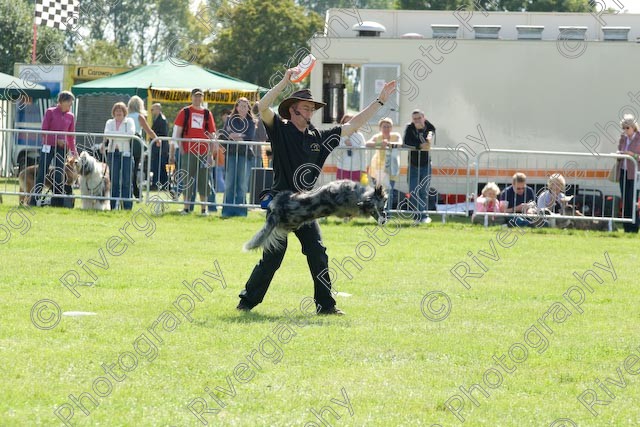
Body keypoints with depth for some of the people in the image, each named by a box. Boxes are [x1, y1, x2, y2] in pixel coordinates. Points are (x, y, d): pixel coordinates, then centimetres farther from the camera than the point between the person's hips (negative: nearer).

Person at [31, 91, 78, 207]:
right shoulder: (50, 112, -2)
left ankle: (56, 202, 4)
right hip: (48, 146, -4)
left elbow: (71, 136, 14)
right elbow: (44, 131, -5)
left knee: (59, 176, 1)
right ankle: (33, 201, -5)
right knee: (41, 174, -6)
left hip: (62, 148, 4)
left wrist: (73, 151, 8)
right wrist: (57, 140, -15)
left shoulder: (70, 116, 9)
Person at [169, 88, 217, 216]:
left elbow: (212, 135, 10)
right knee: (187, 180, 1)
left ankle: (204, 209, 7)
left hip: (203, 152, 1)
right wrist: (179, 147, -5)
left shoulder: (207, 114, 9)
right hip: (188, 151, -1)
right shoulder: (185, 112, 5)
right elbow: (177, 131, 3)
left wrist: (211, 154, 5)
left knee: (203, 180, 3)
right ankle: (186, 207, 5)